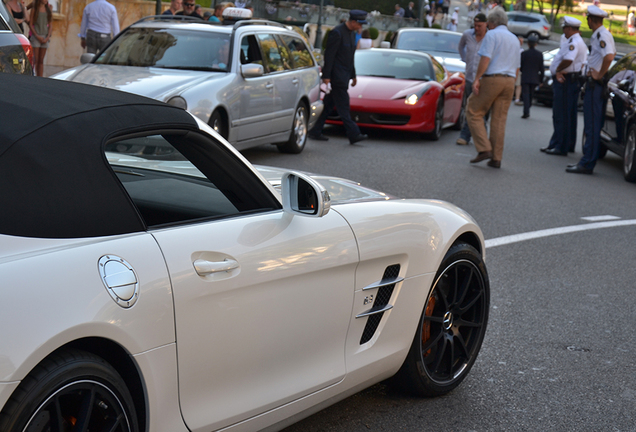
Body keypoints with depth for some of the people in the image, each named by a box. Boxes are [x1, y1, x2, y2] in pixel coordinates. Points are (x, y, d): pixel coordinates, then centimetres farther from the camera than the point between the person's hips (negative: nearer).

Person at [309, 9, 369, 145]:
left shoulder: (352, 33, 14)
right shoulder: (337, 33, -15)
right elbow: (329, 55, -17)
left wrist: (353, 75, 23)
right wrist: (326, 76, -18)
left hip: (344, 75, 9)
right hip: (337, 76, -9)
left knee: (328, 104, 10)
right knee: (343, 105, -8)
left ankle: (315, 131, 15)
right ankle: (353, 134, -9)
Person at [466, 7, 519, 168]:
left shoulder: (492, 35, -3)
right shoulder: (514, 39, 20)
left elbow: (485, 58, -15)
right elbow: (517, 68, 21)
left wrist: (477, 79, -14)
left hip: (492, 79, -7)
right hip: (509, 82, 7)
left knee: (474, 113, 3)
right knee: (499, 120, 7)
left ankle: (484, 149, -9)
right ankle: (496, 158, 5)